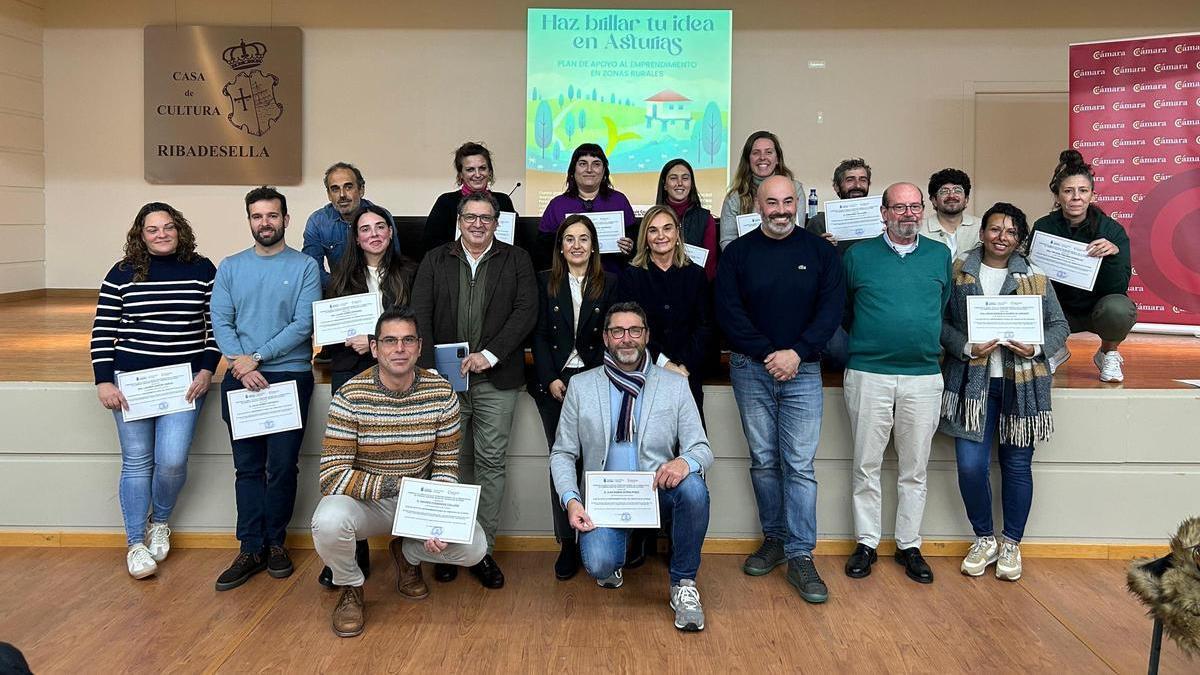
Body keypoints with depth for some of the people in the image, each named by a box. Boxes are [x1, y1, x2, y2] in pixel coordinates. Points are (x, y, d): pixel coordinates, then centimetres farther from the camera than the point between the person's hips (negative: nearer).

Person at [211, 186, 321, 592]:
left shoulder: (305, 267, 1)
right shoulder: (230, 268, 9)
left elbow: (304, 325, -8)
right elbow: (221, 322, 2)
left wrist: (257, 357, -13)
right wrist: (240, 365, -13)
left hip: (290, 377, -2)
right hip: (240, 379, 2)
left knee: (282, 466, 2)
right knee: (248, 467, 5)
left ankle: (275, 542, 17)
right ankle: (251, 549, 11)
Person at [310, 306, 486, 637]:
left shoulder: (442, 393, -9)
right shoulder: (350, 396, -17)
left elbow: (446, 468, -3)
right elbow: (332, 476, -21)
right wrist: (396, 485, -29)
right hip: (365, 501, -2)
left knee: (474, 548, -18)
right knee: (329, 522, -35)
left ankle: (408, 554, 18)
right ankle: (350, 587, 1)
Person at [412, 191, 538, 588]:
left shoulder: (516, 260, 8)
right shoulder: (435, 261, 12)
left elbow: (526, 311, -3)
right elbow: (421, 314, 4)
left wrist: (490, 354, -13)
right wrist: (429, 368, -8)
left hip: (495, 380, -1)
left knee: (491, 463, 2)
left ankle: (484, 550, 10)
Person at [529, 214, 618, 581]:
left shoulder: (609, 283, 7)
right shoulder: (545, 282, 9)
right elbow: (540, 335, 4)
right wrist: (550, 380, -7)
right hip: (555, 383, 1)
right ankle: (567, 544, 9)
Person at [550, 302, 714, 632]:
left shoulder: (675, 385, 4)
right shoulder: (581, 386, 5)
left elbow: (702, 449, 0)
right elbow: (562, 453, 6)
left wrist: (686, 461, -26)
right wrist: (571, 500, -12)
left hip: (659, 491, 0)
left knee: (693, 487, -33)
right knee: (598, 565, -27)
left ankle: (683, 584, -11)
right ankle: (613, 563, 15)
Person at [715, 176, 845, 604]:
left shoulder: (819, 251, 4)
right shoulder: (738, 253, 4)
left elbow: (831, 310, -1)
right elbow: (728, 312, -3)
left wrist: (796, 353, -12)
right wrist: (767, 353, -11)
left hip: (802, 371, -1)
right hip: (750, 370, 1)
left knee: (799, 464, -4)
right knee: (763, 460, 8)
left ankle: (800, 556, 1)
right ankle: (774, 539, 22)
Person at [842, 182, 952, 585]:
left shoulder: (940, 255, 10)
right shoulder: (858, 256, 4)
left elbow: (944, 308, 19)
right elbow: (838, 311, 9)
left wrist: (933, 345, 10)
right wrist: (850, 350, 3)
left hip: (924, 377, 2)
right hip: (868, 375, -2)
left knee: (915, 469, 9)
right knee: (866, 465, 4)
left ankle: (909, 545, 20)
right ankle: (866, 543, 17)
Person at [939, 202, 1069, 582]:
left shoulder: (1035, 277, 6)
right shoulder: (958, 271, 2)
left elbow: (1059, 326, 8)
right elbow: (940, 321, 0)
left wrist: (1036, 348, -11)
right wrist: (966, 348, -15)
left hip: (1021, 385, 1)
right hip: (972, 382, -1)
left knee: (1017, 465, 7)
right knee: (970, 466, -5)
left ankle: (1011, 544, 25)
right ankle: (984, 539, 18)